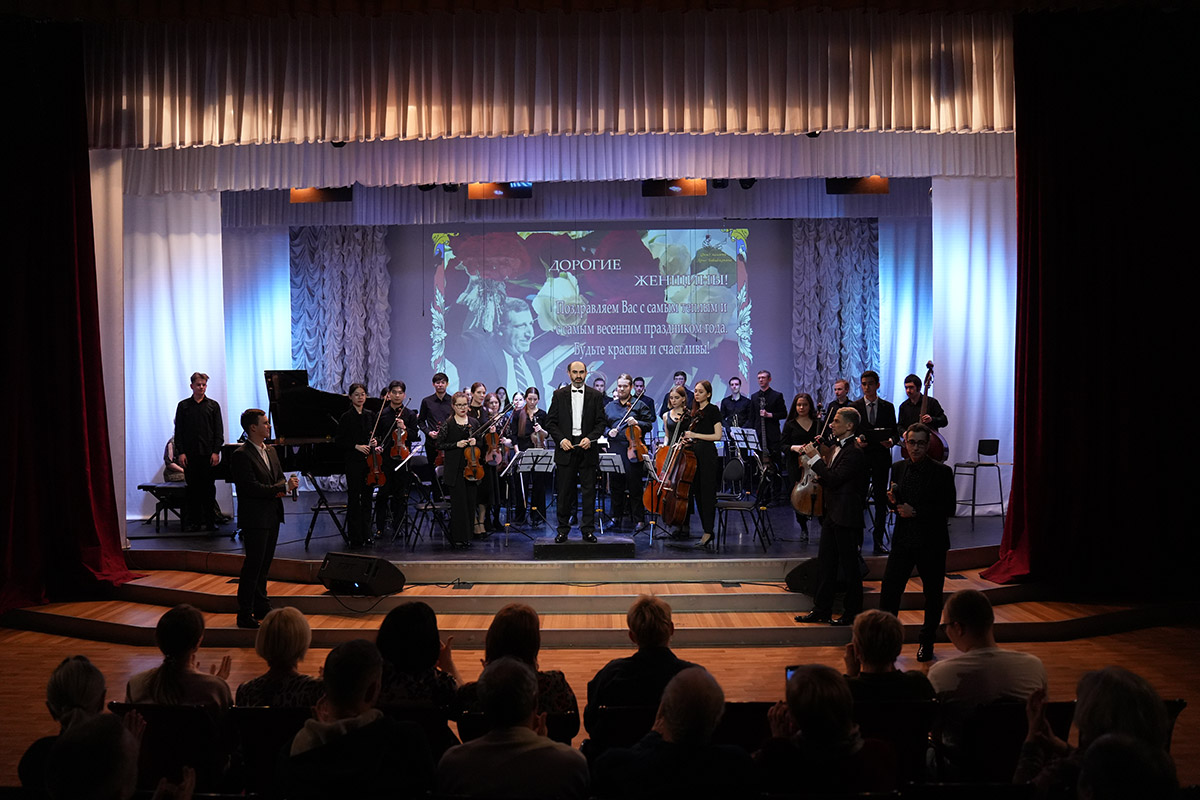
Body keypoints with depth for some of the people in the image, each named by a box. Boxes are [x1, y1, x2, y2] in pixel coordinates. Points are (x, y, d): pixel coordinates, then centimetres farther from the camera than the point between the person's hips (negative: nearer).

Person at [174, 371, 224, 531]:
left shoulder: (213, 405, 7)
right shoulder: (183, 405, 7)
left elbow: (219, 431, 4)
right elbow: (178, 431, 5)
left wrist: (216, 452, -5)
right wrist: (180, 452, -4)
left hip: (208, 453, 0)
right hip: (189, 454, 0)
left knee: (209, 488, 3)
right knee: (192, 488, 3)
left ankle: (210, 521, 8)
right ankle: (193, 521, 9)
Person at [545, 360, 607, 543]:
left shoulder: (596, 396, 6)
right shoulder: (559, 395, 6)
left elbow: (600, 423, 4)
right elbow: (551, 422, 5)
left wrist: (590, 438, -13)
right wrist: (561, 439, -9)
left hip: (587, 448, 0)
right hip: (566, 448, 0)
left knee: (589, 490, 1)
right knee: (565, 491, 4)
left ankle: (588, 529, 9)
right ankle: (563, 529, 13)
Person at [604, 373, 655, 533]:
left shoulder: (640, 405, 5)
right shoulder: (609, 407, 16)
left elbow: (649, 424, 3)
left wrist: (637, 423, -15)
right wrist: (609, 431, -3)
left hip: (633, 450, -3)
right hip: (615, 451, 4)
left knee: (634, 486, -3)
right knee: (616, 485, 9)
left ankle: (639, 520, 2)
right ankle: (617, 516, 20)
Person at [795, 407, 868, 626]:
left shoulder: (854, 451, -17)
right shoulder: (837, 447, 13)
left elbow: (835, 478, -24)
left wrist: (815, 458, -19)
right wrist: (820, 479, 1)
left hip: (846, 517, -10)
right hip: (832, 514, 10)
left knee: (849, 567, 2)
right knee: (826, 563, 14)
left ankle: (852, 613, 14)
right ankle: (821, 610, 22)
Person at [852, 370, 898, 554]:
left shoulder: (888, 407, 8)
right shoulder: (854, 407, 5)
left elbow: (893, 431, 9)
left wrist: (891, 440, -12)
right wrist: (856, 440, -16)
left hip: (881, 458, 1)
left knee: (881, 499, 3)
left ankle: (878, 540, 10)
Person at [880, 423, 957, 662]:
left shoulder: (942, 472, -8)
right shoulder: (898, 468, 5)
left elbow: (948, 509, -11)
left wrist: (916, 512, -18)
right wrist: (892, 500, -9)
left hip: (932, 543, -3)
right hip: (903, 539, 3)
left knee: (932, 595, 10)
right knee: (888, 591, -2)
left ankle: (926, 642, 27)